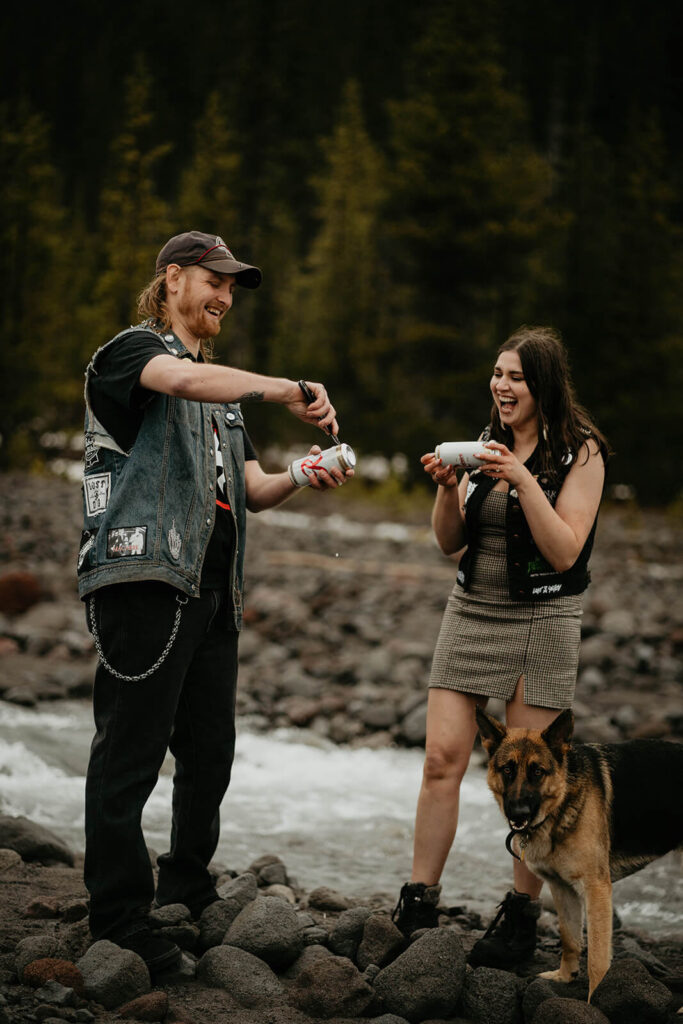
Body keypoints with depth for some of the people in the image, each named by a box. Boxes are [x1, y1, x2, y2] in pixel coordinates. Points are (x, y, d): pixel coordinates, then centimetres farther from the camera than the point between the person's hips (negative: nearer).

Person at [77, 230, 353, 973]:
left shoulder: (221, 392, 27)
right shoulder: (131, 349, 1)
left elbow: (253, 491, 19)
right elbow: (185, 380, -23)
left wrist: (302, 478, -1)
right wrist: (290, 391, -24)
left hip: (211, 590, 9)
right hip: (147, 580, -8)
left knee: (209, 751, 11)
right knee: (130, 754, -8)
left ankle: (187, 893, 25)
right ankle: (119, 927, -5)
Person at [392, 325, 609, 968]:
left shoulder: (581, 453, -5)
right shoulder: (486, 443, 10)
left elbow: (564, 552, -14)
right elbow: (450, 543, 11)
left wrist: (524, 479, -22)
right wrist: (448, 488, -8)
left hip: (541, 620, -4)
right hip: (471, 612, 5)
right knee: (442, 758, -2)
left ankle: (522, 915, 9)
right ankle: (417, 906, 4)